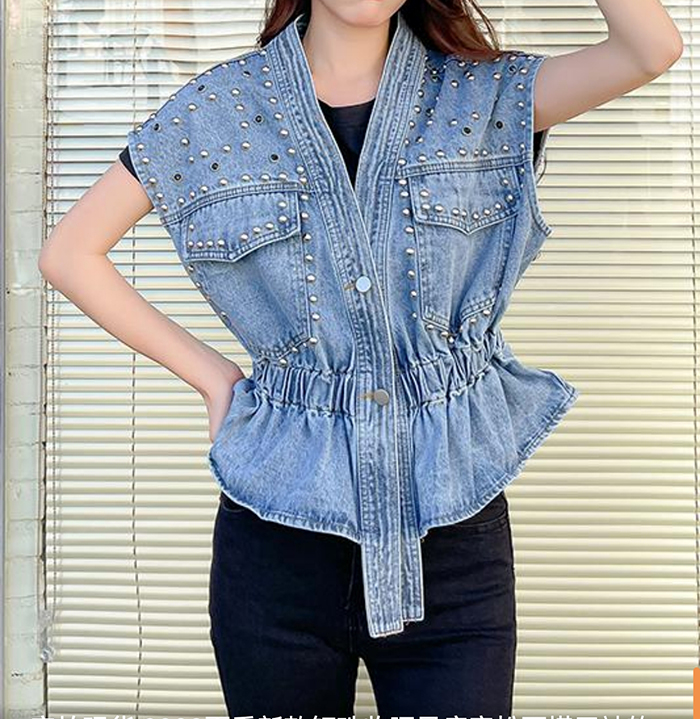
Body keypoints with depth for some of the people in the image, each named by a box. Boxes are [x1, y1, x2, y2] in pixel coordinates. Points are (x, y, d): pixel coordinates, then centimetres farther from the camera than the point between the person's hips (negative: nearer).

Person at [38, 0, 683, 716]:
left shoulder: (485, 95, 2)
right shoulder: (218, 107, 2)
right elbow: (68, 253, 4)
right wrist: (208, 373, -1)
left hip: (453, 520, 0)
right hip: (280, 527, 1)